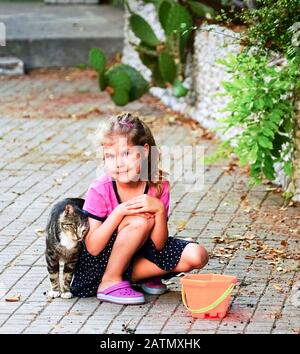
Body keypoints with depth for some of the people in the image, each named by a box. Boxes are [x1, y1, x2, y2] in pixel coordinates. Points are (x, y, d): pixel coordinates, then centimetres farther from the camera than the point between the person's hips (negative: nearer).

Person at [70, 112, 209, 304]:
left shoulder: (158, 185, -13)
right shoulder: (100, 189, -21)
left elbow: (159, 245, -11)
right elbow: (93, 248, -24)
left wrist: (159, 209, -28)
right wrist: (119, 212, -32)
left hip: (139, 252, 4)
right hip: (97, 266, -4)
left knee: (196, 256, -14)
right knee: (140, 221, -30)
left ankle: (135, 275, 1)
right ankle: (110, 282, -15)